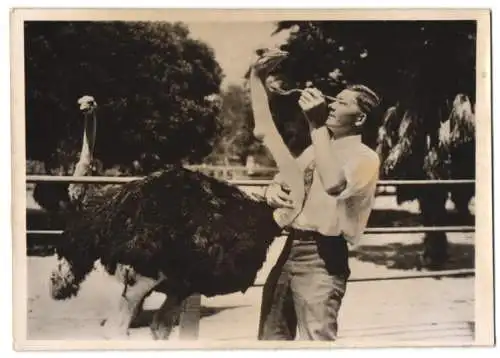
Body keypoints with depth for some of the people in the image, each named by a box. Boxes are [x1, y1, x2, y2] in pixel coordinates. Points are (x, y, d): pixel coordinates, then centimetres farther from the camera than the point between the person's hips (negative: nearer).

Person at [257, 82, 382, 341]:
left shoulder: (365, 157, -8)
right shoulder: (315, 149, 17)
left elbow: (334, 184, -29)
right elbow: (281, 181, 19)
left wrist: (317, 126, -25)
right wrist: (274, 191, -6)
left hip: (322, 258, -8)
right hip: (291, 248, 8)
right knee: (272, 336, 16)